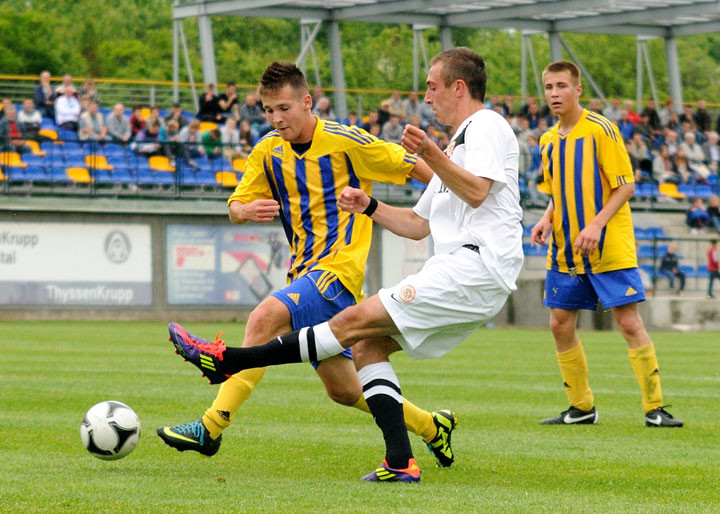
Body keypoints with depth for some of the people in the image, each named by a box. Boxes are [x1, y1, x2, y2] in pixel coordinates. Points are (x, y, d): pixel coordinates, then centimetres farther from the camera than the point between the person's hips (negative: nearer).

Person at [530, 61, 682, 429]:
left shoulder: (600, 130, -9)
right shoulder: (549, 140, 10)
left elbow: (625, 185, -11)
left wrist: (596, 225, -21)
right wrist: (547, 219, 3)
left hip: (609, 247, -6)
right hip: (565, 250, 6)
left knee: (629, 323, -9)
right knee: (561, 325, 4)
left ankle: (654, 408, -3)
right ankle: (582, 407, 17)